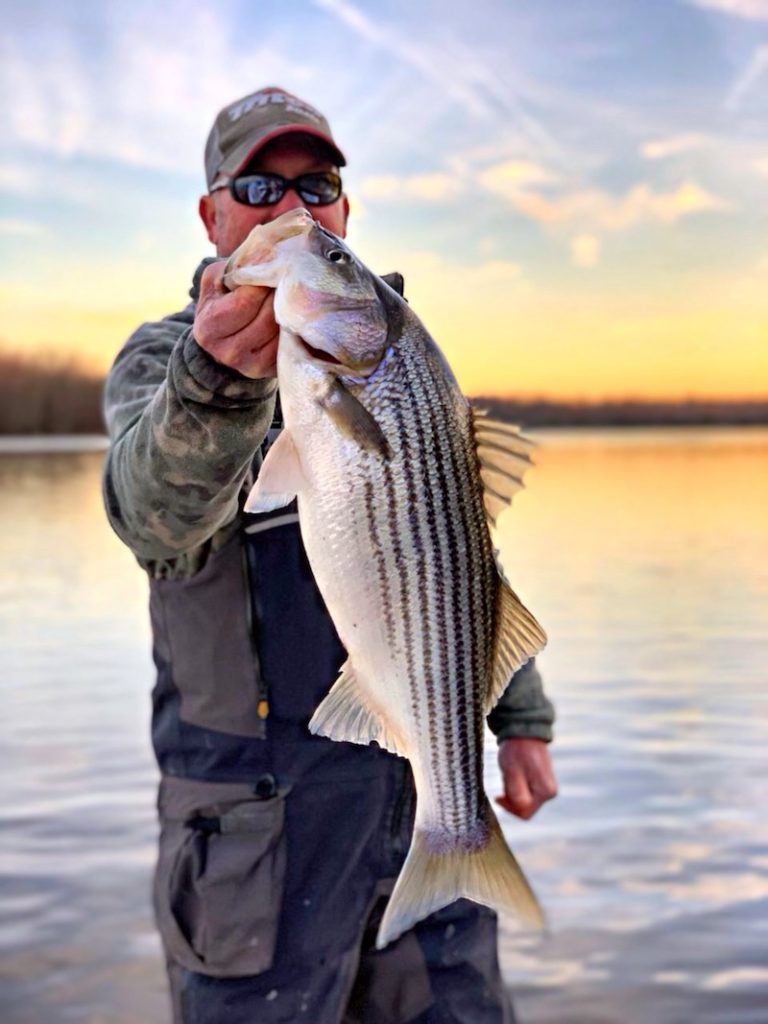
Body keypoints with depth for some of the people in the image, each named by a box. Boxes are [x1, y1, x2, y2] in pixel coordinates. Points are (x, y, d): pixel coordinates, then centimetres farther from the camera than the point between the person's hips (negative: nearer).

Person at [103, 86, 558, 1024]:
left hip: (428, 784, 5)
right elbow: (156, 515, -29)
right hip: (260, 813, -4)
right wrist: (219, 381, -48)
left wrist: (522, 716, 14)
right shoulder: (161, 358, -5)